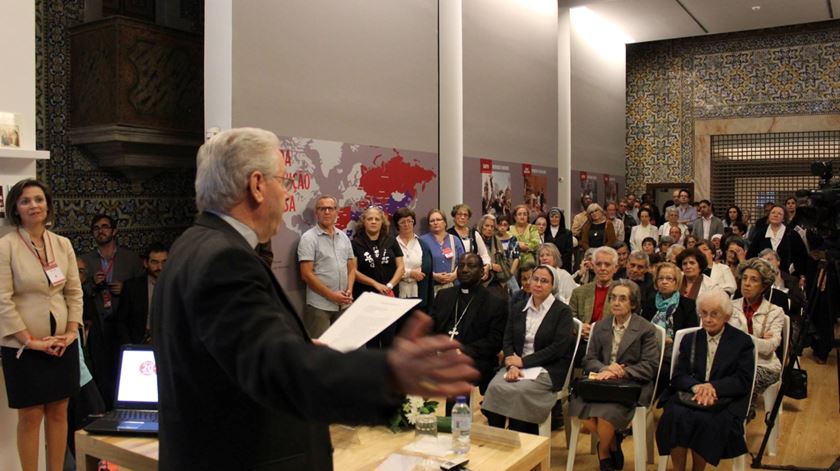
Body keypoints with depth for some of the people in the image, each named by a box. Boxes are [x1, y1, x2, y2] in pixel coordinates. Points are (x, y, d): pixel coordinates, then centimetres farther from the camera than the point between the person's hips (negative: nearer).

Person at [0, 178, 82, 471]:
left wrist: (71, 331, -3)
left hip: (62, 344, 4)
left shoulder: (63, 244, 4)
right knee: (30, 417, 5)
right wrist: (30, 341, -15)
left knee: (58, 413, 11)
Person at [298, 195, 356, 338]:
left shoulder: (344, 237, 12)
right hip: (319, 306, -5)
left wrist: (349, 290, -3)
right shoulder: (309, 238, -6)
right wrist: (332, 296, -13)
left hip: (344, 304, 6)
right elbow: (306, 275, -12)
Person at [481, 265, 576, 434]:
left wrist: (523, 361, -12)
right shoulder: (517, 309, 14)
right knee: (495, 387, -26)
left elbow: (559, 348, -10)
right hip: (518, 365, 4)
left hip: (548, 369, -4)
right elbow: (507, 342, 8)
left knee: (518, 391, -31)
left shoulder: (562, 311, 0)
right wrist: (512, 365, -13)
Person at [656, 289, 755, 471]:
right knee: (675, 415, -30)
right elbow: (678, 376, 6)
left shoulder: (742, 341, 7)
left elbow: (744, 381, -4)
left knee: (704, 420, -34)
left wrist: (712, 387, -21)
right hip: (690, 395, 2)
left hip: (725, 400, -2)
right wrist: (696, 387, -18)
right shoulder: (690, 339, 16)